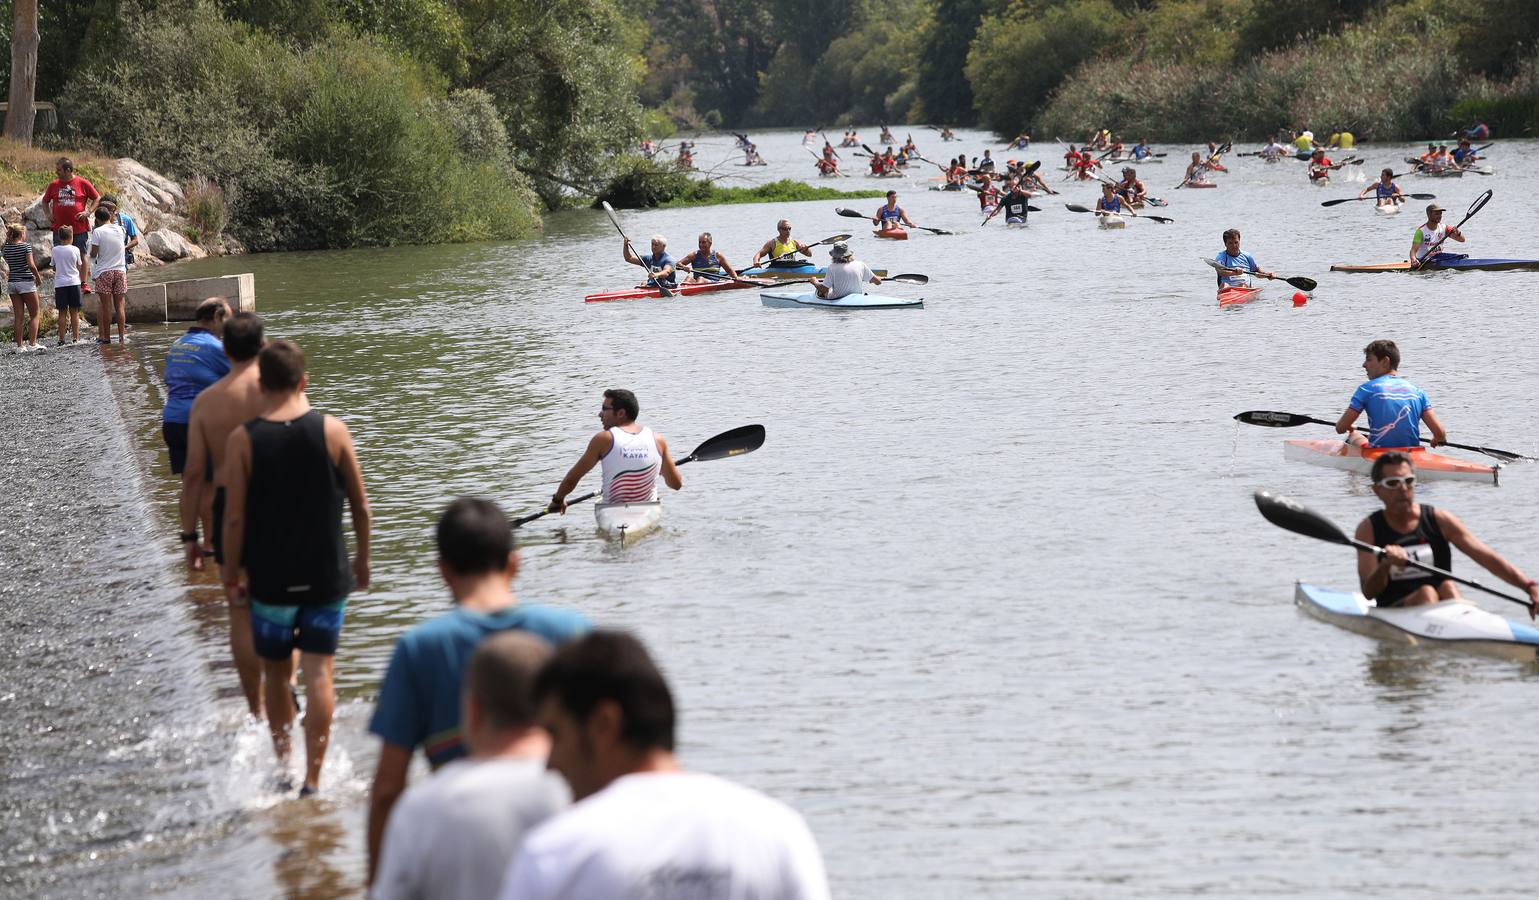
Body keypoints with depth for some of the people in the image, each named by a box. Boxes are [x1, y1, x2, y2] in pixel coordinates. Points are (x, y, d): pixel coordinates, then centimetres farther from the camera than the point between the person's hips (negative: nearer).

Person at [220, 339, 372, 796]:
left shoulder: (243, 440, -8)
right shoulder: (332, 431, -6)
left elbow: (235, 518, -8)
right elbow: (360, 506, 1)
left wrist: (231, 574, 3)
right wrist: (362, 559, 16)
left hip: (270, 577, 0)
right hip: (326, 574, 0)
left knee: (276, 675, 16)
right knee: (320, 673, 3)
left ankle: (282, 763, 23)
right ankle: (312, 779, -1)